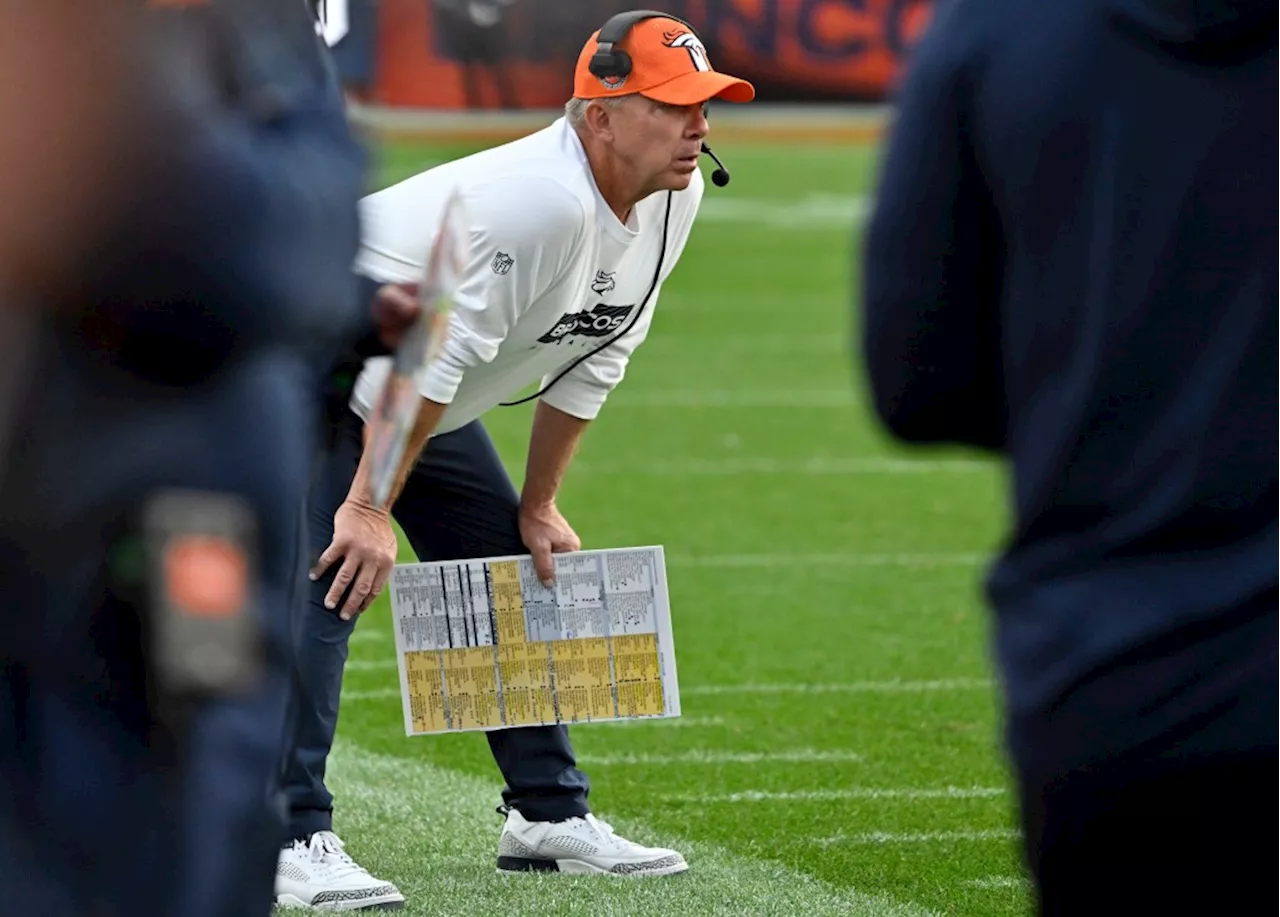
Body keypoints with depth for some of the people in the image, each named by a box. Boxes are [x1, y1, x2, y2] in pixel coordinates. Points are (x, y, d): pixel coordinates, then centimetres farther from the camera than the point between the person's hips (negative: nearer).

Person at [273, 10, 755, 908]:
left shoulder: (675, 197, -7)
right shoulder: (544, 200, -35)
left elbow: (591, 360, 4)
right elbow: (432, 353, -35)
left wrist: (540, 504, 8)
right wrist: (372, 506, -32)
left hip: (422, 404, 10)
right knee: (328, 578, -22)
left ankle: (548, 814, 23)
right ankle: (294, 840, -23)